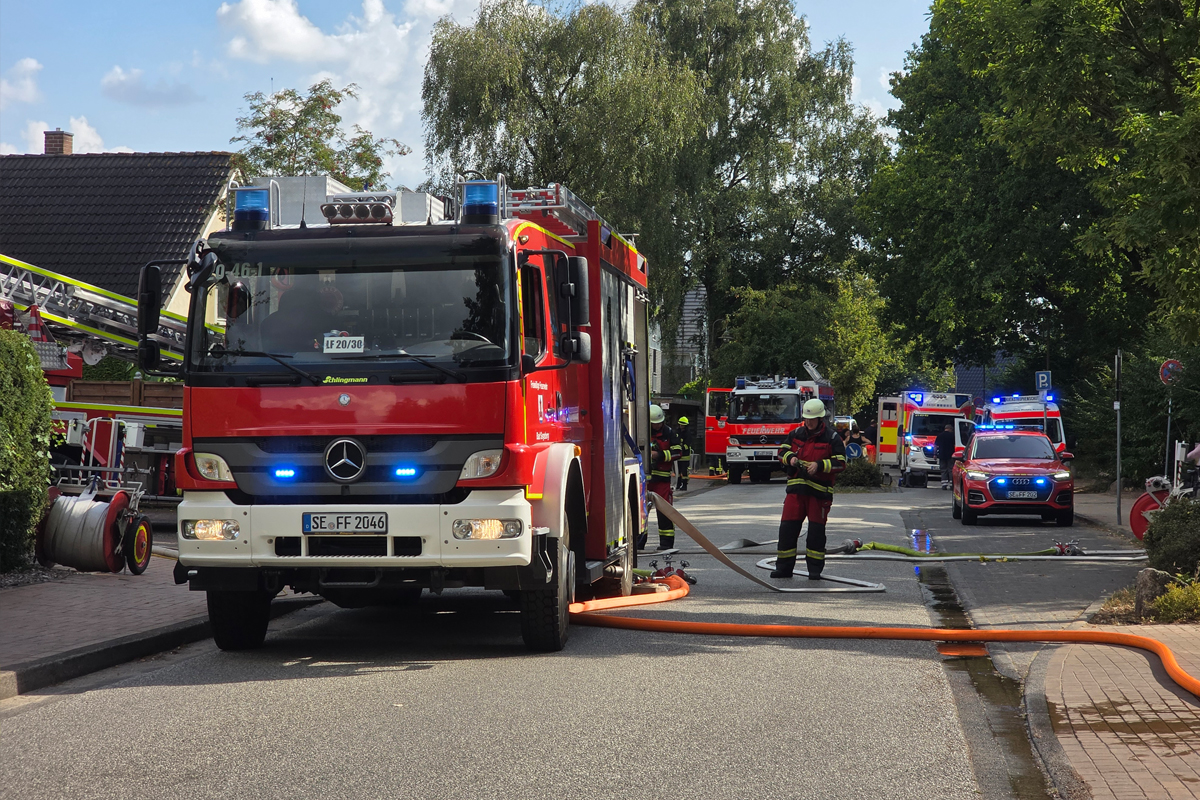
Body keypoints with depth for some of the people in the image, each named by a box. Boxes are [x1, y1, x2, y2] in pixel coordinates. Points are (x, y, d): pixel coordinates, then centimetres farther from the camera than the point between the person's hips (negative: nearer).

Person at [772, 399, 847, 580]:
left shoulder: (832, 438, -2)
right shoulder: (796, 434, 10)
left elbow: (840, 462, -6)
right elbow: (783, 450, 16)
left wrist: (819, 465, -19)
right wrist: (790, 458, -6)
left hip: (820, 491, -3)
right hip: (796, 488, 3)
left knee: (816, 530, 0)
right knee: (788, 527, 0)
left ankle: (815, 568, 10)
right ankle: (784, 567, 6)